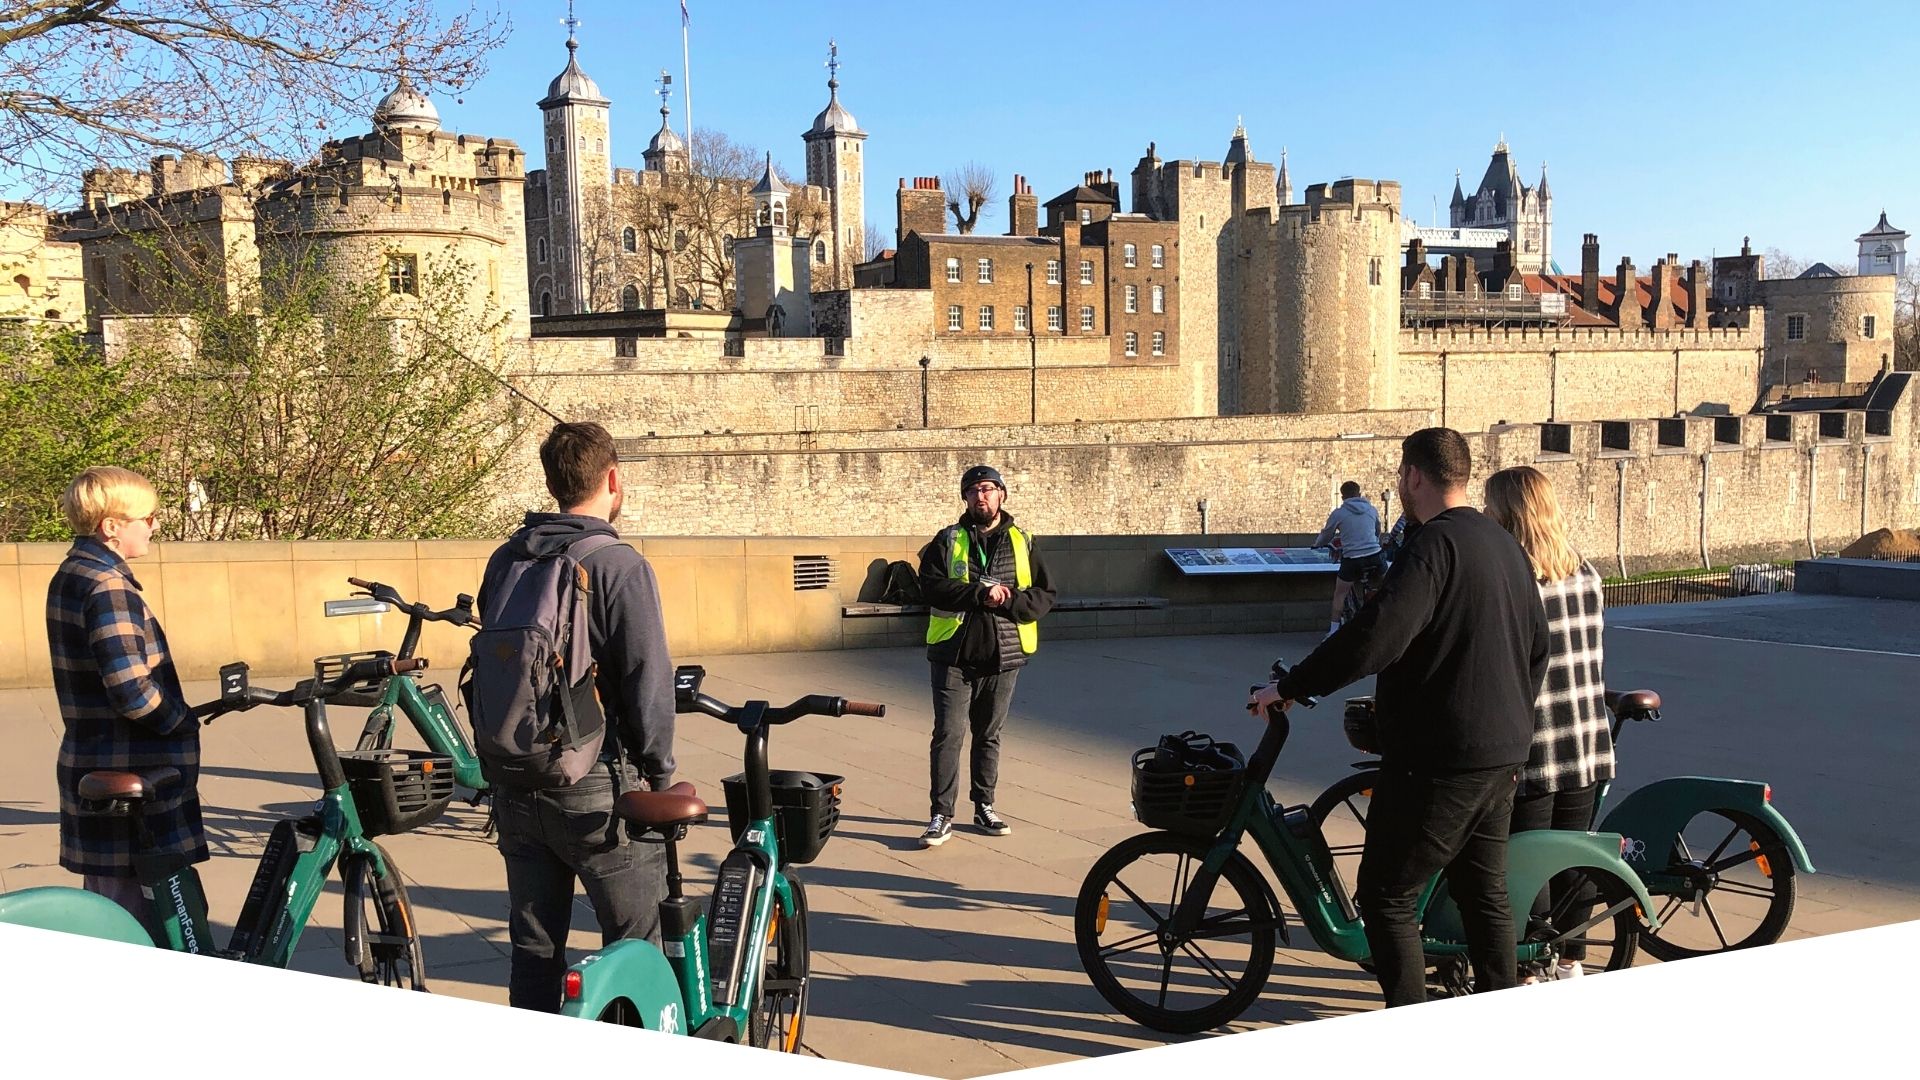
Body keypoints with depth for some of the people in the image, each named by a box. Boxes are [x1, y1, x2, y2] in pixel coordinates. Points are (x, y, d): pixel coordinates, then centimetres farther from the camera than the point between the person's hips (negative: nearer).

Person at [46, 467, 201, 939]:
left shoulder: (68, 576, 12)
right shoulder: (108, 586, -18)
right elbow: (131, 690, -25)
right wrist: (185, 723, -9)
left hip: (89, 764, 10)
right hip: (133, 778, -10)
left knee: (104, 905, 19)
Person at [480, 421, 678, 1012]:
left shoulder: (504, 560, 6)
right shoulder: (620, 565, -14)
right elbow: (647, 683, -17)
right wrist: (660, 772, -5)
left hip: (515, 785, 6)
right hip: (597, 789, -6)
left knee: (533, 947, 16)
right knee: (636, 944, 7)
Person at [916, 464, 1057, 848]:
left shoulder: (1022, 542, 8)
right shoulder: (947, 541, 3)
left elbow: (1044, 596, 2)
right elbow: (931, 586, -11)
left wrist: (1006, 601, -15)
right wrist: (979, 593, -21)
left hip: (1003, 656, 2)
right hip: (955, 654, -2)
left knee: (989, 735, 13)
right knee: (948, 733, -5)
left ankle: (984, 807, 25)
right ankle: (942, 815, 1)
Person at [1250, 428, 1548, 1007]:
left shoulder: (1435, 545, -17)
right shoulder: (1505, 544, 13)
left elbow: (1376, 635, -29)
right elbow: (1538, 646, 21)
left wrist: (1288, 687, -20)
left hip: (1439, 759, -9)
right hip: (1502, 756, 10)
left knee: (1386, 894, 0)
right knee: (1485, 892, 18)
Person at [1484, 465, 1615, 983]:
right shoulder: (1586, 574, 6)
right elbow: (1589, 648, 14)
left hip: (1529, 746, -7)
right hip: (1589, 744, 7)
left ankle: (1530, 973, 10)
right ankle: (1572, 963, 27)